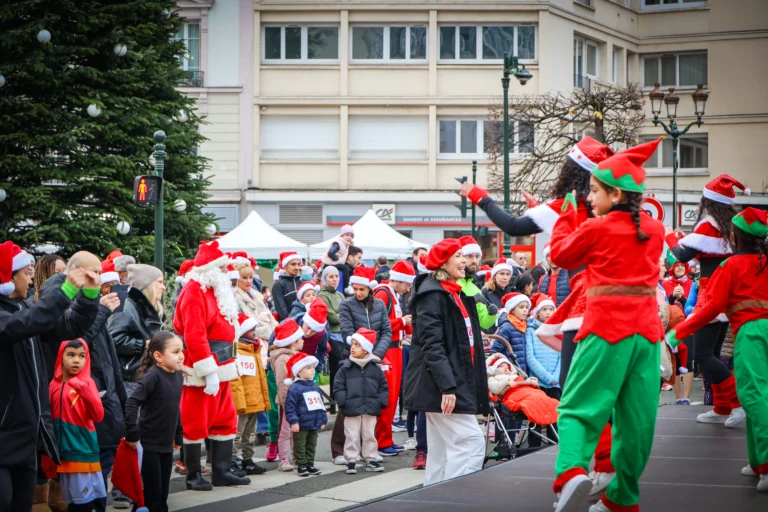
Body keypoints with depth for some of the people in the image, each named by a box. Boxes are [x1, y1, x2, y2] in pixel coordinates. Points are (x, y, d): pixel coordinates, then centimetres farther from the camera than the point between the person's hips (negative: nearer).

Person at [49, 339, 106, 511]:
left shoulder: (87, 383, -5)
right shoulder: (54, 385, 7)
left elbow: (98, 416, -15)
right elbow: (50, 418, 15)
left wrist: (85, 392, -29)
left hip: (83, 452, -4)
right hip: (63, 452, 4)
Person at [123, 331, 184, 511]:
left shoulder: (178, 376, 6)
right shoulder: (152, 376, -18)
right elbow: (132, 404, -23)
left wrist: (178, 435, 20)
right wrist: (132, 434, -24)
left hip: (167, 444, 7)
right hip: (149, 444, -7)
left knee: (163, 493, 11)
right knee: (153, 493, -4)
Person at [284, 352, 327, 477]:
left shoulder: (315, 387, 11)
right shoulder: (295, 388, -13)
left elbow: (320, 404, 18)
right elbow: (290, 407, -16)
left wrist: (323, 419, 17)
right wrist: (293, 421, -21)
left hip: (314, 425, 7)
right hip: (301, 425, -7)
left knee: (311, 446, 14)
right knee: (300, 446, 1)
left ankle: (310, 464, 22)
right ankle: (301, 466, 7)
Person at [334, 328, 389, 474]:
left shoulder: (375, 368, 4)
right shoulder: (345, 368, 0)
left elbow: (383, 386, 8)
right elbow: (338, 386, -1)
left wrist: (381, 401, -3)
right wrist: (343, 401, -12)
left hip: (370, 409, 2)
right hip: (351, 409, -1)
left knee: (370, 435, 9)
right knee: (351, 436, 1)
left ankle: (370, 460, 19)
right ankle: (351, 461, 8)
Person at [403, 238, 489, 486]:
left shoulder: (457, 294, 19)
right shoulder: (431, 294, -12)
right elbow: (431, 344, -20)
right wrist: (447, 386, -27)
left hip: (457, 381, 10)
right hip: (442, 384, -10)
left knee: (442, 451, 11)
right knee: (471, 442, -15)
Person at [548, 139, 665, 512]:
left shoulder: (596, 229, -5)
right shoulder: (655, 230, 9)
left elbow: (561, 255, 10)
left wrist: (567, 214, 23)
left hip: (606, 328, -5)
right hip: (647, 329, 5)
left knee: (579, 406, -2)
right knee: (636, 417, 10)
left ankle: (572, 470, -28)